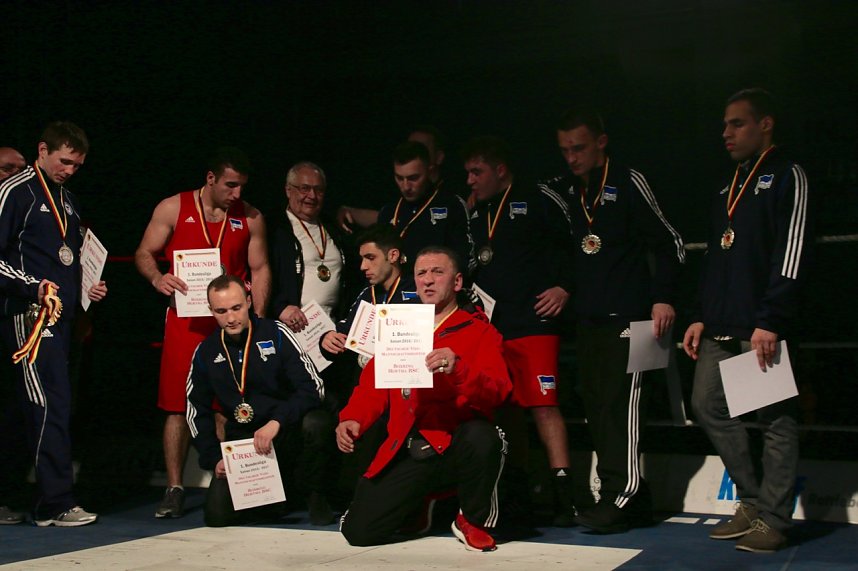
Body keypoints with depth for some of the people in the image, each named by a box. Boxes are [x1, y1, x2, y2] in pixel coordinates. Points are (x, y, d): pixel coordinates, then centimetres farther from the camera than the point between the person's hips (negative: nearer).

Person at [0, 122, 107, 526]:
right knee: (50, 405, -13)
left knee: (43, 408, 8)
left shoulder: (68, 200, 21)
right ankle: (56, 503, -10)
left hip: (61, 315, 8)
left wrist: (86, 289, 12)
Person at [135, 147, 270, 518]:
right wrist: (158, 279, -17)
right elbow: (144, 254, 5)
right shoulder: (173, 208, 4)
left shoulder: (251, 218, 9)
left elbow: (259, 269, 9)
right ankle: (174, 489, 3)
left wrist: (258, 317, -2)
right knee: (178, 405, -3)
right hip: (186, 320, -1)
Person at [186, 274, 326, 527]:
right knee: (217, 514, -18)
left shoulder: (275, 334, -8)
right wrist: (214, 459, 0)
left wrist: (276, 422, -28)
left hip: (285, 430, -2)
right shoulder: (206, 352, 3)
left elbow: (313, 388, -15)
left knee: (314, 424, -36)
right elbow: (197, 411, 11)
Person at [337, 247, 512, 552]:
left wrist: (457, 369, -30)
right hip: (407, 453, 3)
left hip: (455, 446, -3)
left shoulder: (480, 332, 5)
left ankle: (473, 520, -7)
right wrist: (352, 419, -6)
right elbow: (372, 387, 14)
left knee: (481, 435, -38)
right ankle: (425, 503, 20)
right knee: (358, 532, -13)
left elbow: (497, 390, -11)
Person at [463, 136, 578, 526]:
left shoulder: (540, 200, -2)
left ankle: (562, 491, -9)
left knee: (543, 404, -12)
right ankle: (518, 490, 18)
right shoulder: (476, 215, 19)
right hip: (489, 325, 7)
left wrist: (564, 287, -13)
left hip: (534, 322, -7)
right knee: (505, 407, 9)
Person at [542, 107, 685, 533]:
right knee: (597, 412, 5)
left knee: (620, 408, -11)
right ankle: (633, 502, 12)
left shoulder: (628, 184, -4)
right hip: (586, 322, 6)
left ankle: (620, 498, -8)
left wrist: (663, 298, -10)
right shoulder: (563, 191, 12)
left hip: (627, 320, -6)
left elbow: (670, 244, -3)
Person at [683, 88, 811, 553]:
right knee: (707, 405, 6)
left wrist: (770, 322, -19)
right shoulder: (728, 188, 22)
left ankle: (772, 520, 3)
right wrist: (702, 317, 16)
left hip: (763, 327, -9)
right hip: (721, 327, 9)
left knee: (775, 419, -3)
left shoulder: (786, 177, -4)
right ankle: (753, 502, 17)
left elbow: (791, 253, -13)